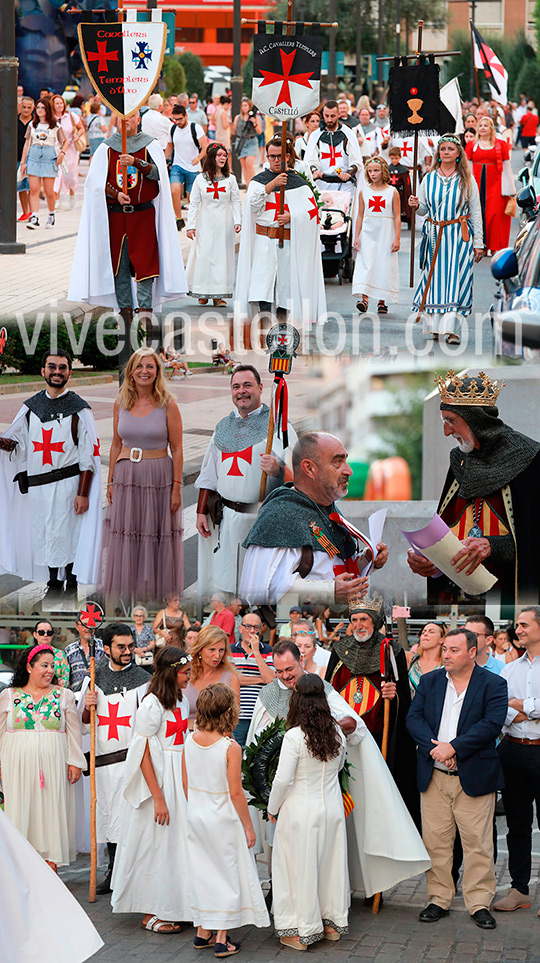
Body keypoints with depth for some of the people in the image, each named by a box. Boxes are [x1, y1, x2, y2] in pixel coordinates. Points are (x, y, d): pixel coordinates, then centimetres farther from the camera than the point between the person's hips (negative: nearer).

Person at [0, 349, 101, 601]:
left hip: (67, 484, -4)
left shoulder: (79, 410, -4)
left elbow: (89, 456, -6)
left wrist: (83, 493, -12)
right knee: (44, 536, 10)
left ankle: (71, 586, 10)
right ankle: (53, 583, 26)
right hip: (37, 485, 4)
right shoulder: (31, 407, 9)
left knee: (67, 535, -4)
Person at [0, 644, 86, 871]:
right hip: (18, 765, 0)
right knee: (20, 811, -1)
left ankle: (51, 868, 5)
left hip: (53, 765, 0)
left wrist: (75, 762, 0)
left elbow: (74, 732, 7)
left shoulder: (64, 696, 7)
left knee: (51, 810, -1)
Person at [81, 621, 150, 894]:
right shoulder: (94, 678, 10)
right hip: (103, 756, 4)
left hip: (131, 757, -4)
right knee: (107, 813, 10)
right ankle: (113, 872, 21)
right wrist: (87, 707, -3)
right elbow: (84, 725, 14)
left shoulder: (142, 679, -1)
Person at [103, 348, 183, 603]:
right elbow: (116, 444, 12)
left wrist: (176, 487, -9)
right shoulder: (121, 403, 6)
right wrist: (111, 481, 8)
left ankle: (158, 595, 12)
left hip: (158, 478, -3)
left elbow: (177, 449, -4)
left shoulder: (167, 405, -5)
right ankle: (123, 595, 17)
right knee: (125, 541, 6)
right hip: (126, 476, 3)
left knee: (157, 540, 2)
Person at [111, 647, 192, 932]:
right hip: (157, 779, -8)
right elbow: (144, 754, -18)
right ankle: (151, 914, 6)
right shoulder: (152, 704, -16)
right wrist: (158, 798, -20)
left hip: (179, 779, 8)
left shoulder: (181, 700, 10)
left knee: (176, 842, 11)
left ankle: (171, 906, 21)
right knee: (157, 843, -2)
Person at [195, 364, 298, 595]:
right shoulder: (223, 427, 16)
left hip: (263, 521, -4)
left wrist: (277, 470, -31)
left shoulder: (278, 425, -1)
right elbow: (208, 474, 21)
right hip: (224, 517, 4)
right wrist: (201, 512, 15)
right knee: (221, 581, 5)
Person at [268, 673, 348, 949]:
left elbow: (283, 780, -16)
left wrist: (272, 809, -1)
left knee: (301, 867, 4)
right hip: (332, 808, 5)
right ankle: (333, 922, 27)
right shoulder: (337, 733, -1)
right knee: (330, 862, 16)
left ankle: (301, 932, 11)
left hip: (301, 811, -5)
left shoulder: (294, 736, -17)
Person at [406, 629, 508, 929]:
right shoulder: (430, 681, 10)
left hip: (475, 777, -3)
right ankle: (439, 899, 17)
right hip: (434, 776, 3)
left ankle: (480, 903, 10)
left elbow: (492, 724, -13)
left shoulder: (493, 684, -2)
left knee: (478, 842, 0)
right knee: (435, 840, 6)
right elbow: (414, 718, 2)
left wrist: (453, 748, -18)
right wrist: (434, 747, -14)